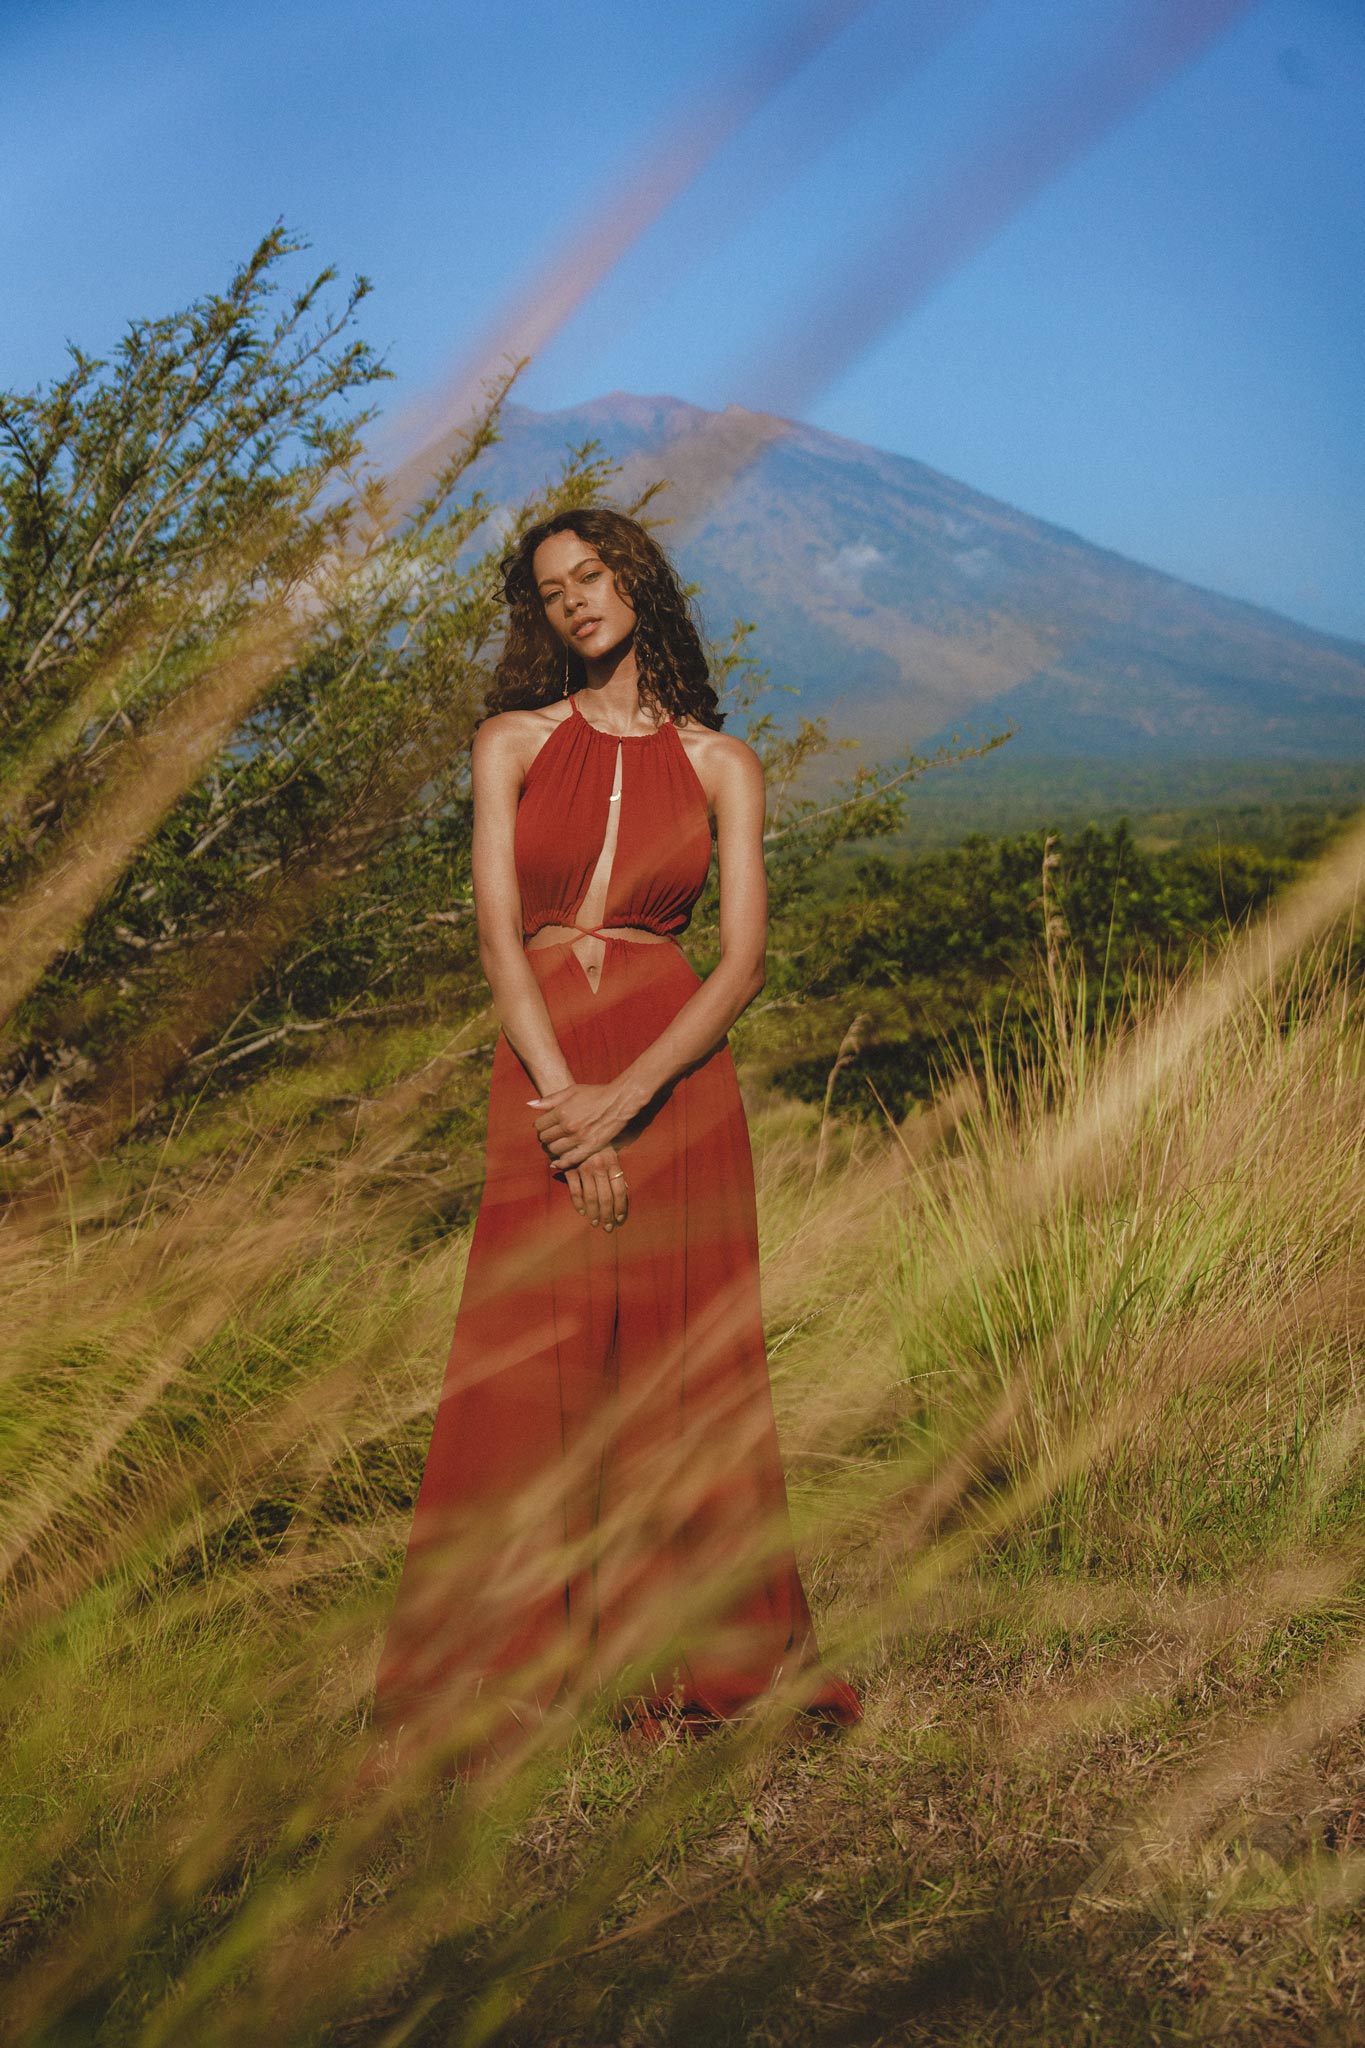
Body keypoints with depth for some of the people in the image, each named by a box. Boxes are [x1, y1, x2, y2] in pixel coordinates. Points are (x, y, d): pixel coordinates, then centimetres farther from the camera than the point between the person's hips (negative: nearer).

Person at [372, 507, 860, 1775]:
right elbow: (499, 935, -2)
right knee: (524, 1370, -2)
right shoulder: (513, 743, 8)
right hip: (542, 1073, 0)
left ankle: (701, 1663, 17)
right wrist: (566, 1107, -13)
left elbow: (742, 961, -1)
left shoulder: (720, 764, 8)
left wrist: (624, 1097, -14)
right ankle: (483, 1681, 8)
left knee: (685, 1370, 4)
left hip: (678, 1073, 1)